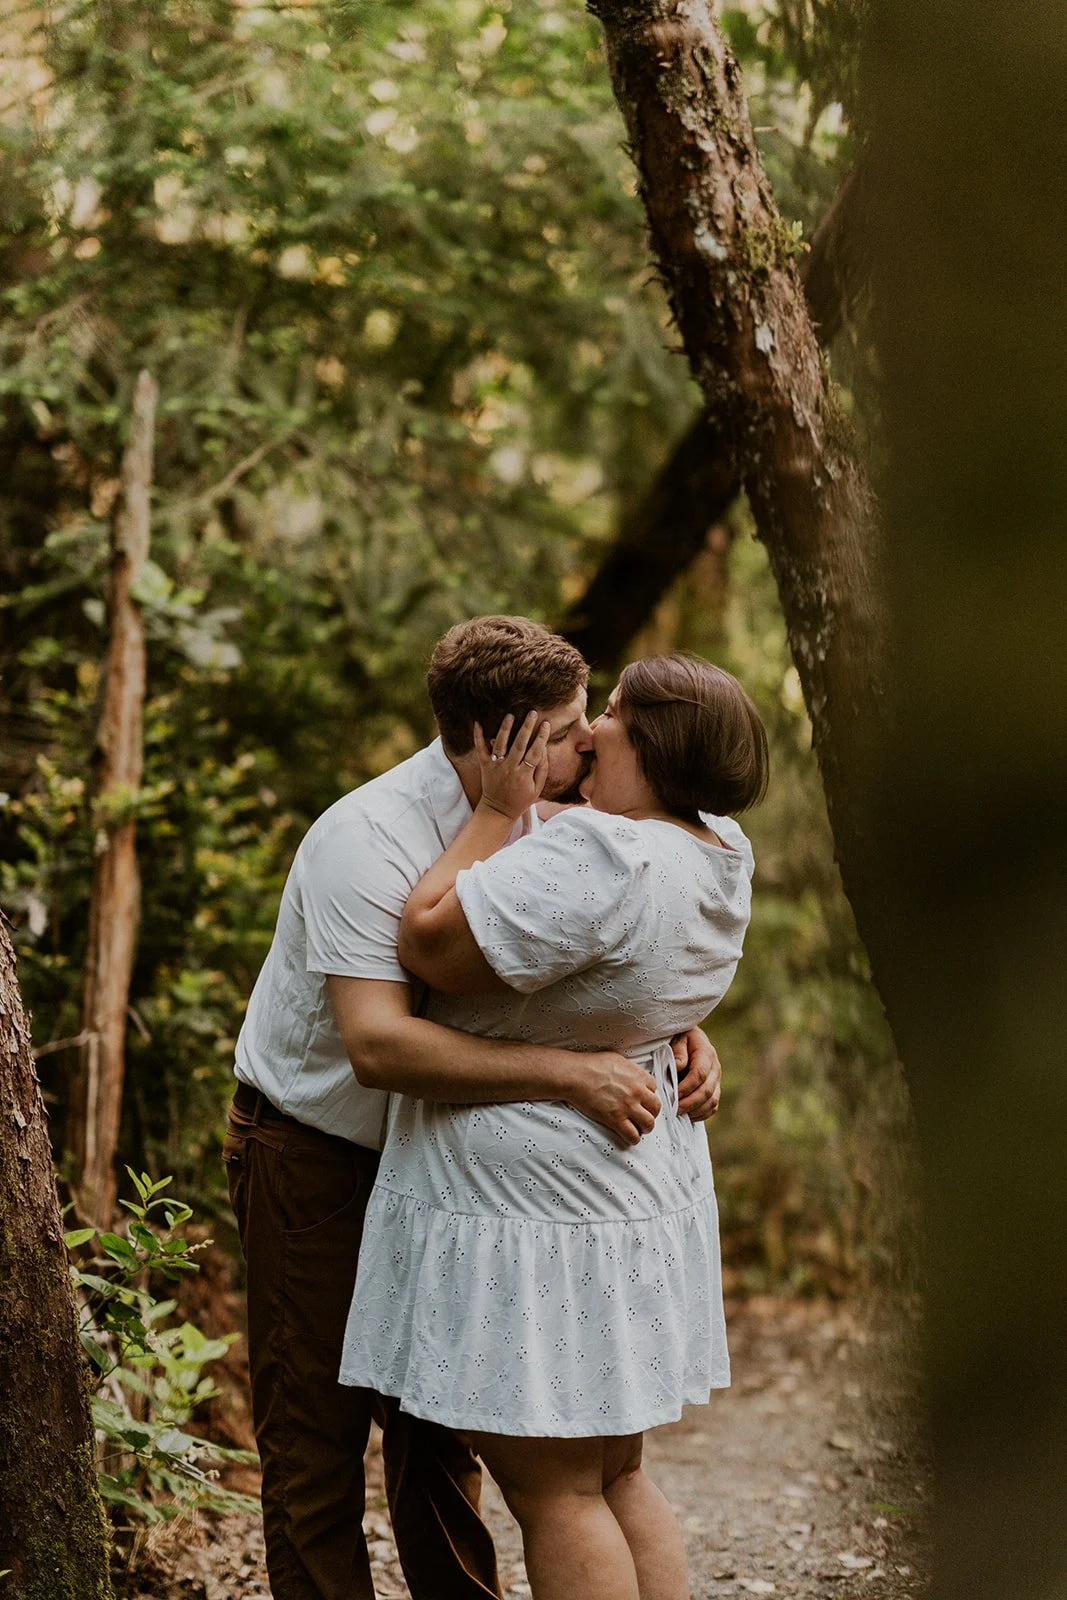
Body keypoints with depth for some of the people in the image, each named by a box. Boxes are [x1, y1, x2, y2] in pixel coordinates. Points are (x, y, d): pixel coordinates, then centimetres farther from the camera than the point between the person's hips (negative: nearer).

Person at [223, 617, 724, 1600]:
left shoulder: (534, 823, -5)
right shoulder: (369, 840, -29)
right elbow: (379, 1044, -40)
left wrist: (682, 1031, -13)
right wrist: (569, 1074, -42)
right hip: (313, 1149, -7)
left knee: (437, 1423, 12)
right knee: (316, 1435, -2)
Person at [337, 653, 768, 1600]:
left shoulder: (602, 861, -25)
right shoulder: (720, 855, 4)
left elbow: (428, 940, -21)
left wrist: (499, 810, -12)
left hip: (535, 1204, -9)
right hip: (638, 1194, 9)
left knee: (553, 1492, -1)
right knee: (616, 1479, 17)